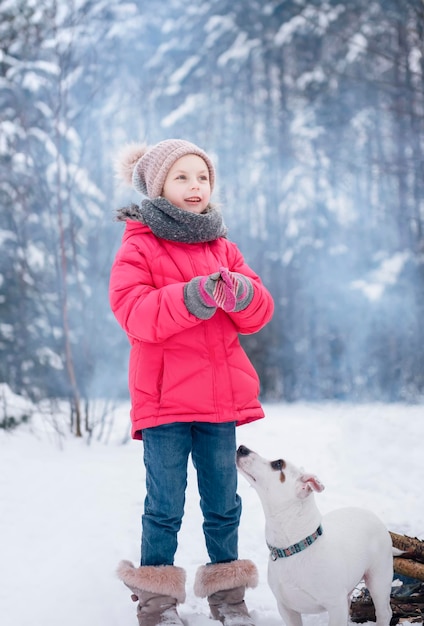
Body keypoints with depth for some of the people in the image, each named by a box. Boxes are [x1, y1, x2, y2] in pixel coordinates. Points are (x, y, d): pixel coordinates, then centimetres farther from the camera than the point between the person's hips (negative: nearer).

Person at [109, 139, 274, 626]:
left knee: (223, 504, 12)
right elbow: (134, 313, -14)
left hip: (220, 398, 5)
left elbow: (259, 314, 7)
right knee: (165, 507, 0)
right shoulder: (138, 247, 1)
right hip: (165, 400, -4)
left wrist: (241, 293, -16)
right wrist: (191, 297, -27)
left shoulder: (222, 248, 15)